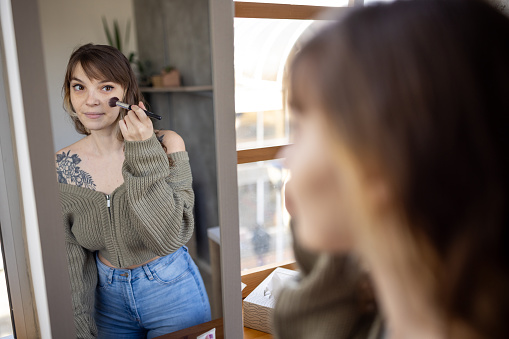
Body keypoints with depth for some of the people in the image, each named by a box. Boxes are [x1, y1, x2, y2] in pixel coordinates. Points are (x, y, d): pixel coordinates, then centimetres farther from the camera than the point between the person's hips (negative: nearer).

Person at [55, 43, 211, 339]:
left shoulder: (167, 145, -17)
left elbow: (171, 238, -25)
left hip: (171, 289, -2)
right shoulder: (60, 168, -9)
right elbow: (72, 261, -2)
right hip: (108, 296, 3)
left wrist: (144, 155, -30)